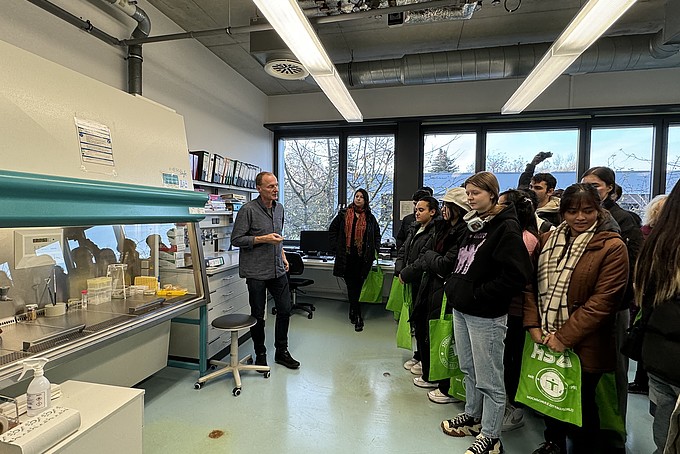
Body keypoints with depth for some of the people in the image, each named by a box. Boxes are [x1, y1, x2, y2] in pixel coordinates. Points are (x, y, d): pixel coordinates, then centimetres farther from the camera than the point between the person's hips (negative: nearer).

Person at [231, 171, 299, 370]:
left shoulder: (279, 208, 10)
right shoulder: (248, 210, -12)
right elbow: (236, 239, -12)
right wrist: (263, 239, -19)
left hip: (278, 270, 6)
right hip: (256, 271, -6)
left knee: (285, 310, 10)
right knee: (258, 315, 7)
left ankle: (282, 351, 28)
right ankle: (260, 354, 27)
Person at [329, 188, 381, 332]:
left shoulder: (370, 217, 8)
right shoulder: (343, 214, 5)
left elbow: (377, 234, 20)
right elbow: (333, 229, 11)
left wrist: (375, 249, 8)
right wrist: (335, 246, 3)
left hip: (363, 257, 1)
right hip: (347, 256, -1)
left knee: (357, 286, 4)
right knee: (351, 286, 0)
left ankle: (353, 312, 20)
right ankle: (358, 317, 8)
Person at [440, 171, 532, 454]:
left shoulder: (506, 227, -14)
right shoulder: (473, 224, 12)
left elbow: (516, 275, -22)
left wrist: (478, 294, -18)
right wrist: (454, 286, 9)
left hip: (486, 315, -8)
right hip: (461, 309, 9)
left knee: (488, 379, 6)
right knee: (468, 369, 22)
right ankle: (473, 417, 40)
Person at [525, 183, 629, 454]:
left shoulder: (612, 247, -10)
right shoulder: (548, 240, 5)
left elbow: (603, 300, -16)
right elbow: (531, 284, 4)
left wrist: (565, 337, -18)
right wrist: (533, 325, -6)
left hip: (583, 346, -5)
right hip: (546, 341, 5)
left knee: (580, 404, 12)